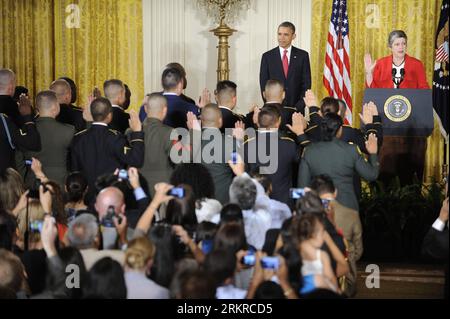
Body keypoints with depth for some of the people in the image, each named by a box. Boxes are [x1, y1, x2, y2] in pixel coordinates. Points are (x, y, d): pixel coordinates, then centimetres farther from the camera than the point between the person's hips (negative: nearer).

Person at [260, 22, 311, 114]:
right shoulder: (267, 56, 4)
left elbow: (306, 84, 2)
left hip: (296, 109, 0)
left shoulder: (302, 55, 4)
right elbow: (264, 85, 3)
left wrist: (298, 107, -9)